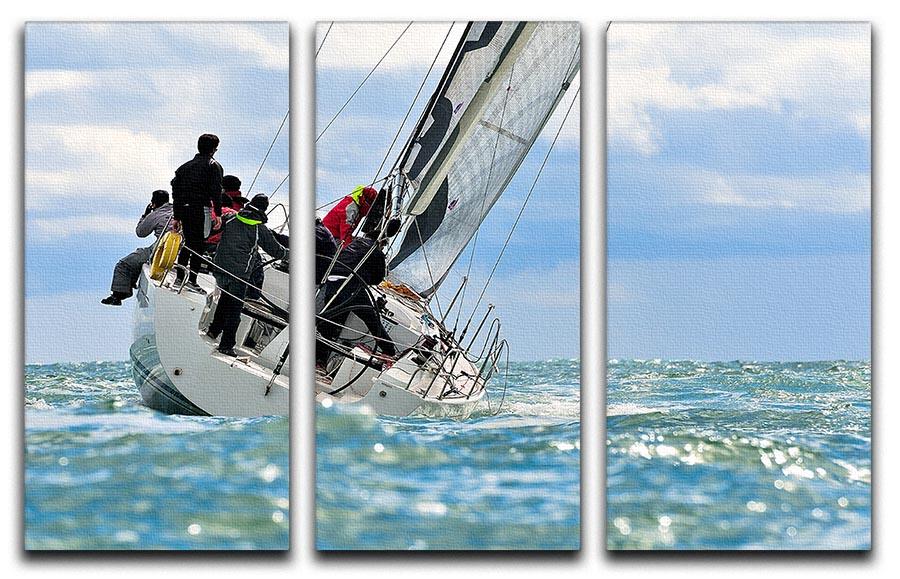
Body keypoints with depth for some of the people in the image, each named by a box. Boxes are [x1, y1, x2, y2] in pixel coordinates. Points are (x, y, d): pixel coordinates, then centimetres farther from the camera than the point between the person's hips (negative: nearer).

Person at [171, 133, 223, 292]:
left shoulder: (185, 166, 17)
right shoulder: (213, 165, 0)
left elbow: (175, 190, 16)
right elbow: (216, 190, -11)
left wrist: (177, 216, 19)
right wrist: (218, 213, -11)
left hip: (183, 209, 6)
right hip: (201, 208, -6)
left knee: (188, 243, 18)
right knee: (199, 245, -5)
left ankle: (179, 277, 17)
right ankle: (192, 280, -11)